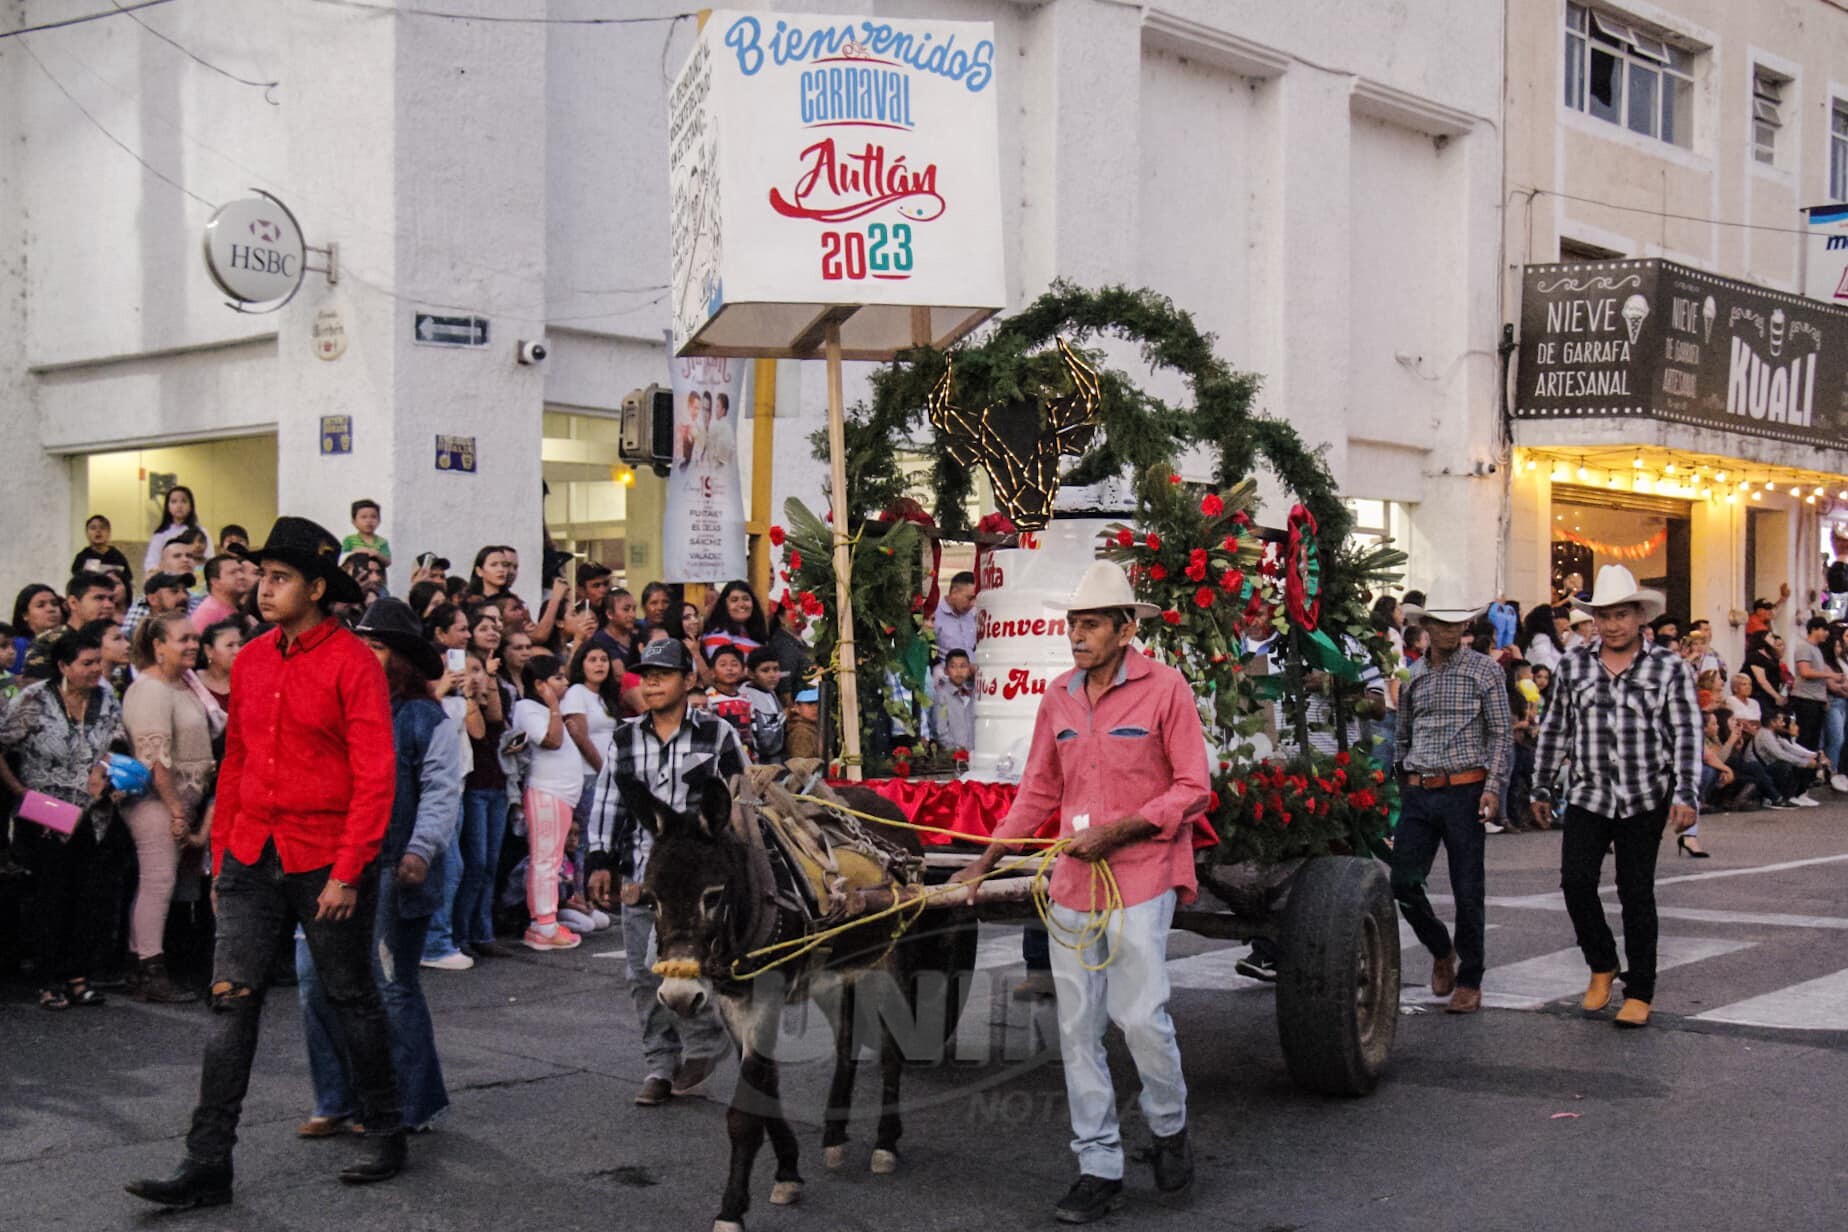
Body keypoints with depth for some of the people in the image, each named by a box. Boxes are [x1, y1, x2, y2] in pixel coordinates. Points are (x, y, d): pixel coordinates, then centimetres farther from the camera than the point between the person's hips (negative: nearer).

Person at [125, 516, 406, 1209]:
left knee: (351, 1000, 9)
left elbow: (376, 776, -14)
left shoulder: (352, 663, -10)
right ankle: (207, 1166, 4)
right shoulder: (250, 662, 9)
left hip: (326, 865, -5)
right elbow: (235, 763, 16)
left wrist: (347, 872, -17)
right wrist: (220, 855, 13)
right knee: (231, 1002, 1)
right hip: (252, 861, 5)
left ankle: (386, 1137, 25)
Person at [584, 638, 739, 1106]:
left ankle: (704, 1043, 10)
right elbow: (607, 803, 14)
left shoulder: (717, 734, 2)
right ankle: (661, 1064, 18)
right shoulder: (625, 739, 12)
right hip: (640, 874, 4)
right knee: (643, 975, 6)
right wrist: (601, 862, 8)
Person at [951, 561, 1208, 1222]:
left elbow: (1192, 789, -6)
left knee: (1139, 1014, -9)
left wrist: (1118, 830, -16)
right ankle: (1098, 1166, 16)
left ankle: (1169, 1128, 21)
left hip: (1142, 877, -5)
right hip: (1071, 881, 5)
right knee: (1077, 1029, 5)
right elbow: (1038, 792, 15)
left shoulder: (1164, 688, -6)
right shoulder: (1058, 696, 8)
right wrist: (983, 863, 9)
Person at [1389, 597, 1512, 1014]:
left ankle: (1469, 982, 12)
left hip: (1464, 790, -4)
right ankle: (1441, 951, 24)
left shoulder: (1485, 670, 1)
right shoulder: (1412, 676, 12)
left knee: (1467, 891, 0)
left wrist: (1494, 786, -11)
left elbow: (1501, 735, -1)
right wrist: (1401, 782, 14)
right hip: (1417, 793, 4)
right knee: (1403, 882, -1)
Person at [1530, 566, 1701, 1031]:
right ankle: (1602, 966, 14)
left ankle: (1639, 993, 13)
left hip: (1644, 800, -2)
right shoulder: (1573, 665, 7)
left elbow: (1687, 735, -4)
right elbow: (1554, 730, 13)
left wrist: (1687, 794, -13)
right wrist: (1543, 788, 12)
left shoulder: (1669, 669, -1)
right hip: (1587, 797, 2)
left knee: (1637, 893, 3)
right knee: (1576, 880, -11)